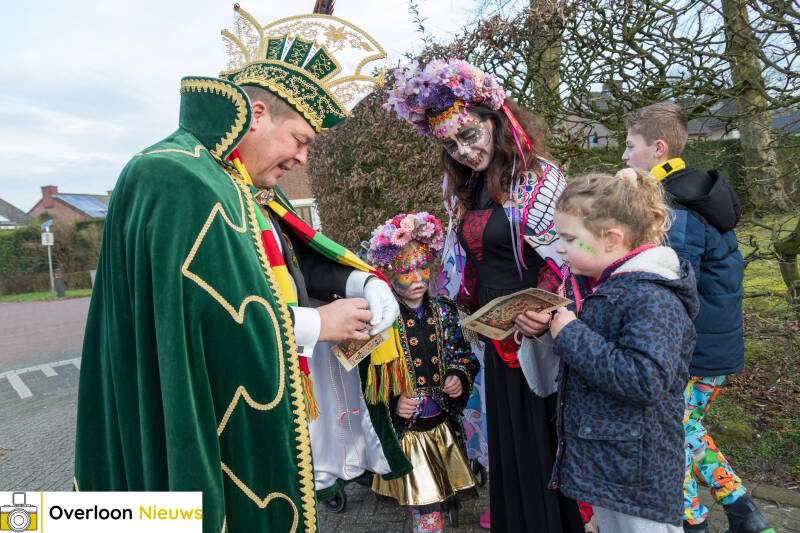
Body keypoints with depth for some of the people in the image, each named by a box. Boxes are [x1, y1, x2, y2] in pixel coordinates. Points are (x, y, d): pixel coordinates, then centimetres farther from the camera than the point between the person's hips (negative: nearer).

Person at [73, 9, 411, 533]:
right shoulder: (180, 181, -23)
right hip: (212, 427, -9)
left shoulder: (243, 188, 9)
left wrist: (362, 281, -2)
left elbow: (297, 257, 15)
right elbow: (221, 322, -29)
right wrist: (317, 324, -17)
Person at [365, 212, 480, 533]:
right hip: (408, 431, -4)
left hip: (444, 425, 4)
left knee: (446, 492, 19)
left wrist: (460, 377, -9)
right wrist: (392, 402, -23)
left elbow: (464, 354, 10)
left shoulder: (445, 310, 0)